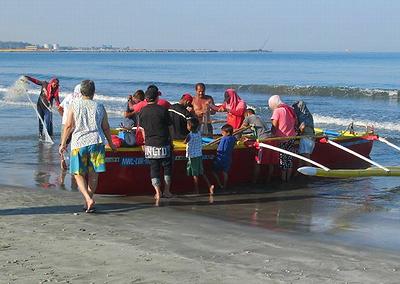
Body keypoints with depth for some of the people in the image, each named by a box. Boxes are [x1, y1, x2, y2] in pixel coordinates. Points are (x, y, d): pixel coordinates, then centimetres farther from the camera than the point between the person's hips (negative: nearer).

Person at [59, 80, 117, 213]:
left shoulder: (74, 105, -1)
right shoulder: (100, 107, 6)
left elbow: (68, 126, -3)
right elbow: (106, 128, 12)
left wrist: (63, 143, 6)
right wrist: (111, 144, 25)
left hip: (79, 142, -2)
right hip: (96, 142, 2)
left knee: (79, 174, 5)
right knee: (93, 174, 9)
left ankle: (88, 199, -13)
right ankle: (88, 202, 14)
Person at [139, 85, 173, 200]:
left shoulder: (142, 111, 0)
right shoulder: (162, 110, -9)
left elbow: (143, 129, 8)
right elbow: (169, 127, -1)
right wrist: (170, 140, 12)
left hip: (150, 144, 2)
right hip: (163, 144, -2)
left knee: (154, 168, 8)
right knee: (167, 167, 12)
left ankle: (158, 192, 1)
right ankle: (166, 191, 12)